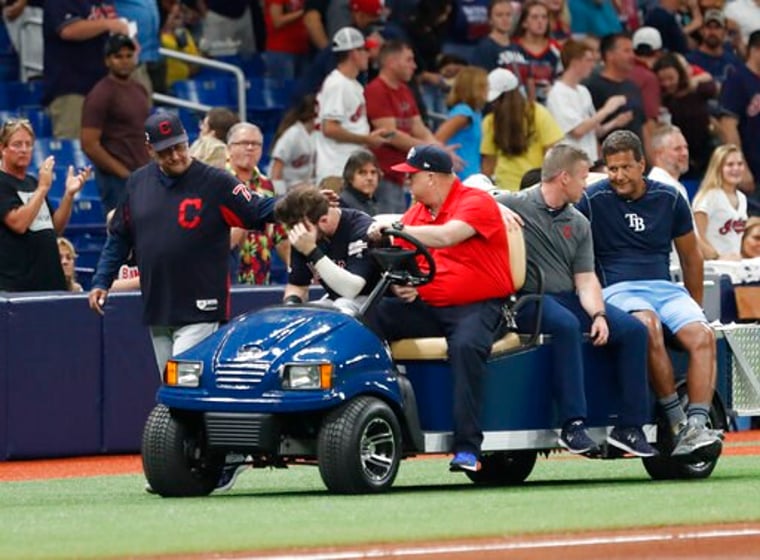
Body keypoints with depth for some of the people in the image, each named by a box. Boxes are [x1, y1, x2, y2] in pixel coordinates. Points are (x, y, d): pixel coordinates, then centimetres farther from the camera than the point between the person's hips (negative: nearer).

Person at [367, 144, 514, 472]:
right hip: (427, 307, 7)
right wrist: (400, 284, -5)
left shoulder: (476, 202, -5)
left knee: (466, 346, -38)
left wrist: (396, 226, -20)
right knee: (369, 319, -17)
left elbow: (445, 237, -23)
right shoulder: (416, 213, 17)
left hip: (479, 307, -7)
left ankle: (467, 448, -38)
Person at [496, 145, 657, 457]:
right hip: (529, 300, -7)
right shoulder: (513, 206, -1)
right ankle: (573, 425, -37)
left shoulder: (579, 224, 17)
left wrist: (598, 315, -9)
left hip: (569, 298, 7)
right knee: (565, 325, -37)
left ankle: (629, 427, -10)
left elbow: (586, 279, 11)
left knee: (634, 329, -10)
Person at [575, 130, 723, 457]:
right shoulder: (593, 200, 3)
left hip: (665, 288, 4)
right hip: (617, 290, -4)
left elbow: (690, 257, 23)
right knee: (648, 325, -37)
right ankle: (677, 421, -33)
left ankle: (697, 427, -35)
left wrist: (695, 309, 26)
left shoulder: (669, 199, 12)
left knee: (702, 335, -26)